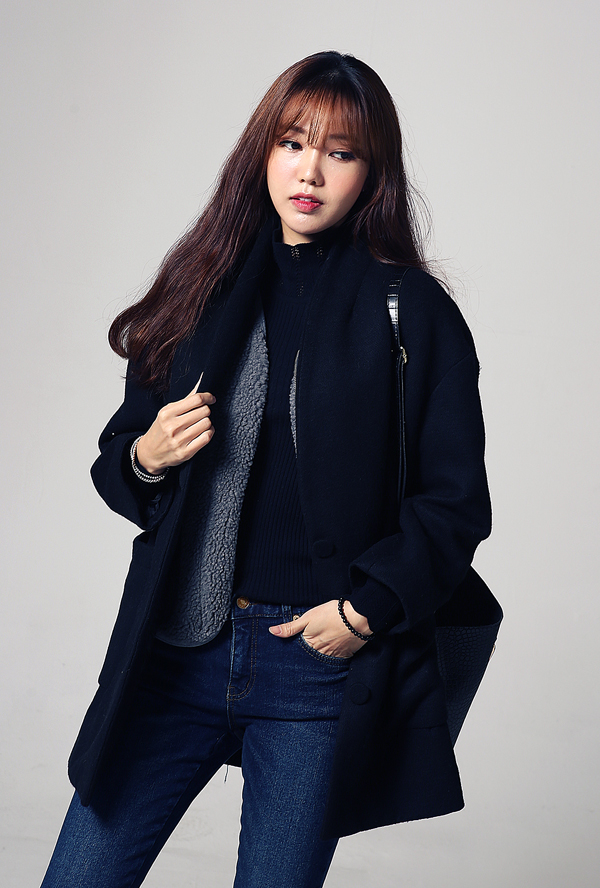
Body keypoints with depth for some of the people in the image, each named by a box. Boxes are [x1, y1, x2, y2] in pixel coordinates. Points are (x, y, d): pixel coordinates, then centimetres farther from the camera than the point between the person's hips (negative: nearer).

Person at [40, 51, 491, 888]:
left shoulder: (416, 315, -1)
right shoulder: (203, 289, 9)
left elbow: (456, 501, -1)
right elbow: (119, 457, 15)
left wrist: (365, 609, -11)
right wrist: (145, 459, -7)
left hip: (321, 667, -3)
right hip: (177, 654, 3)